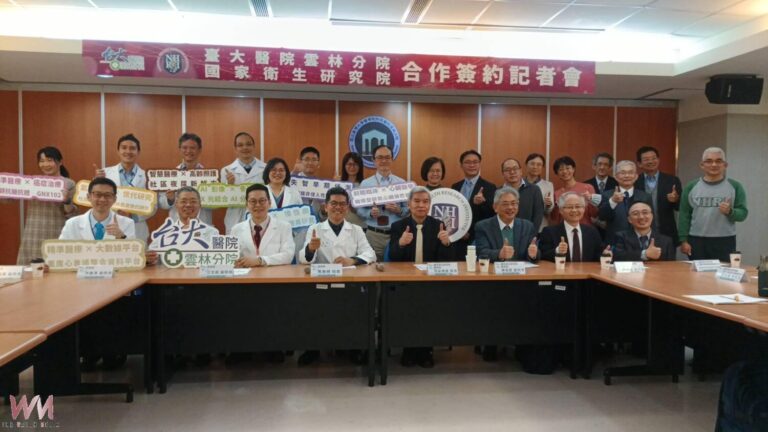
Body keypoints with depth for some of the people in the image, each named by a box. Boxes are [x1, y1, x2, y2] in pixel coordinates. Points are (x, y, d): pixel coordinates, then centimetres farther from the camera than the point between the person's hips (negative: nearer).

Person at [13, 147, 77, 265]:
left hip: (56, 240, -3)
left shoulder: (68, 184, 2)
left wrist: (66, 201, -19)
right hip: (32, 239, 3)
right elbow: (7, 198, 7)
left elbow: (72, 215, -2)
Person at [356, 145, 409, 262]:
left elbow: (409, 209, 5)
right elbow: (359, 210, 4)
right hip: (374, 234, 0)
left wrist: (399, 210, -14)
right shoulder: (365, 184, 5)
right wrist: (370, 213, -15)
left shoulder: (402, 183, 7)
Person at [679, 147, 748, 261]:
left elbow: (743, 213, 1)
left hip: (725, 241, -1)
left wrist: (730, 212, -20)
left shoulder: (735, 186, 3)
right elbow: (684, 215, 4)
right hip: (696, 241, 1)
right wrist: (683, 240, -2)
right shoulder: (691, 187, 5)